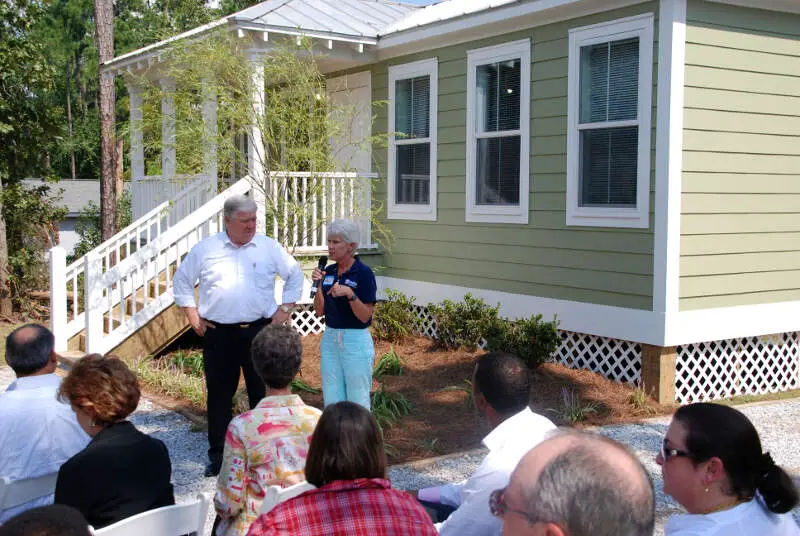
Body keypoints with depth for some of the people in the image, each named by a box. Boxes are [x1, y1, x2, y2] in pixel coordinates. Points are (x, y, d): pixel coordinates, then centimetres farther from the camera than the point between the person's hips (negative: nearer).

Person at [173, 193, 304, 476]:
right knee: (219, 395, 6)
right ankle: (217, 455, 17)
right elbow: (181, 280, 13)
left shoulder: (269, 247, 3)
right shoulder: (206, 249, 2)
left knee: (263, 392, 6)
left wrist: (285, 309, 6)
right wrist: (192, 314, 6)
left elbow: (295, 275, 14)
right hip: (219, 334, 0)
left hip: (260, 330, 0)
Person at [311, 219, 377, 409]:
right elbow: (319, 311, 6)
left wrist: (349, 293, -28)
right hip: (330, 338, 6)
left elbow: (365, 316, -14)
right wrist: (318, 285, -8)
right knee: (332, 402, 11)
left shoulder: (363, 272, -12)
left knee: (358, 402, 4)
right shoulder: (328, 271, 6)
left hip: (356, 340, -6)